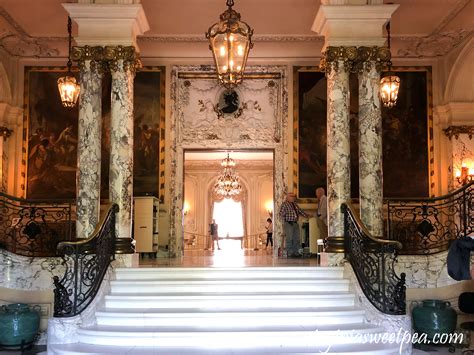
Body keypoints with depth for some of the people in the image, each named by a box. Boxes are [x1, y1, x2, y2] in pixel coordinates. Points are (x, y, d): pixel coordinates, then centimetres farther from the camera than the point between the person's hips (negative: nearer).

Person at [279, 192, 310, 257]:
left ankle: (296, 252, 12)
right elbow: (281, 214, -12)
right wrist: (286, 220, -17)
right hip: (288, 224, -8)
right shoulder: (284, 204, -6)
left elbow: (300, 211, 19)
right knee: (289, 239, -6)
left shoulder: (295, 204, 17)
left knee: (297, 239, 6)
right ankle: (290, 253, 0)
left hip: (295, 223, 8)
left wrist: (307, 216, 9)